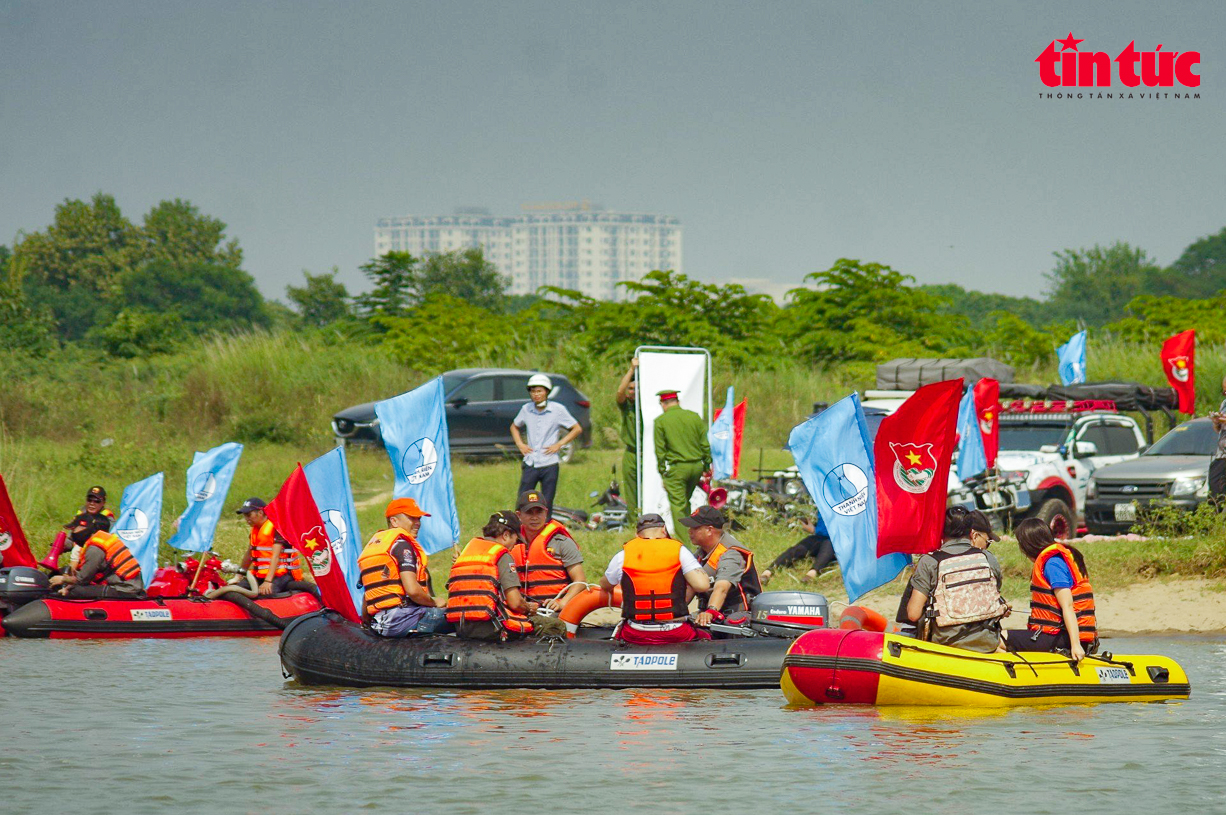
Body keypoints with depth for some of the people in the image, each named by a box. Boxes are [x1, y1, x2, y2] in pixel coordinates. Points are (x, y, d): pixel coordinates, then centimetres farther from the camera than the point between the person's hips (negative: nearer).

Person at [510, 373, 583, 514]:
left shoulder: (557, 409, -5)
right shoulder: (526, 409, 4)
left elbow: (577, 429, 1)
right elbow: (514, 426, 23)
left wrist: (558, 445, -7)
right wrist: (520, 444, 6)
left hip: (549, 465, -2)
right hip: (530, 464, 2)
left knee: (547, 504, 3)